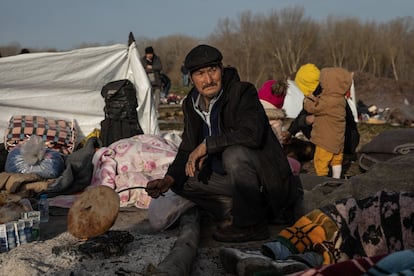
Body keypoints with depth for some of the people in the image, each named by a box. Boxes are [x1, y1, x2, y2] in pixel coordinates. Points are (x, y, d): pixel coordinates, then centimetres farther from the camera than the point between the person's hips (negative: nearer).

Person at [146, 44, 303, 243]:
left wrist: (207, 145, -27)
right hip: (230, 179, 8)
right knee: (183, 182, -1)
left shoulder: (242, 92, -18)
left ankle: (251, 225, -18)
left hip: (268, 178, -7)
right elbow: (188, 149, 7)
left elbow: (251, 134, -35)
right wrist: (169, 179, -11)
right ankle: (237, 214, -3)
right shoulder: (191, 104, 2)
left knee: (234, 153, -35)